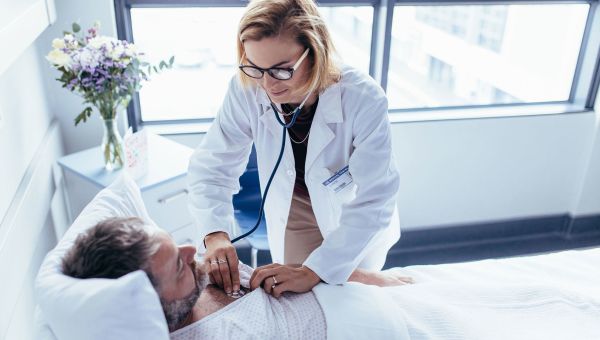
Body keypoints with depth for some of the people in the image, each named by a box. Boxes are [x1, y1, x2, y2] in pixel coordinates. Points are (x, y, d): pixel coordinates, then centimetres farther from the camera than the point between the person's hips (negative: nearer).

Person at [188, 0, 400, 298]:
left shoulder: (363, 99, -35)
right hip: (293, 216, 2)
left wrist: (314, 272, -42)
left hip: (360, 224, -1)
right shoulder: (246, 91, -27)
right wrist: (216, 234, -39)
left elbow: (374, 201, -35)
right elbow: (212, 166, -21)